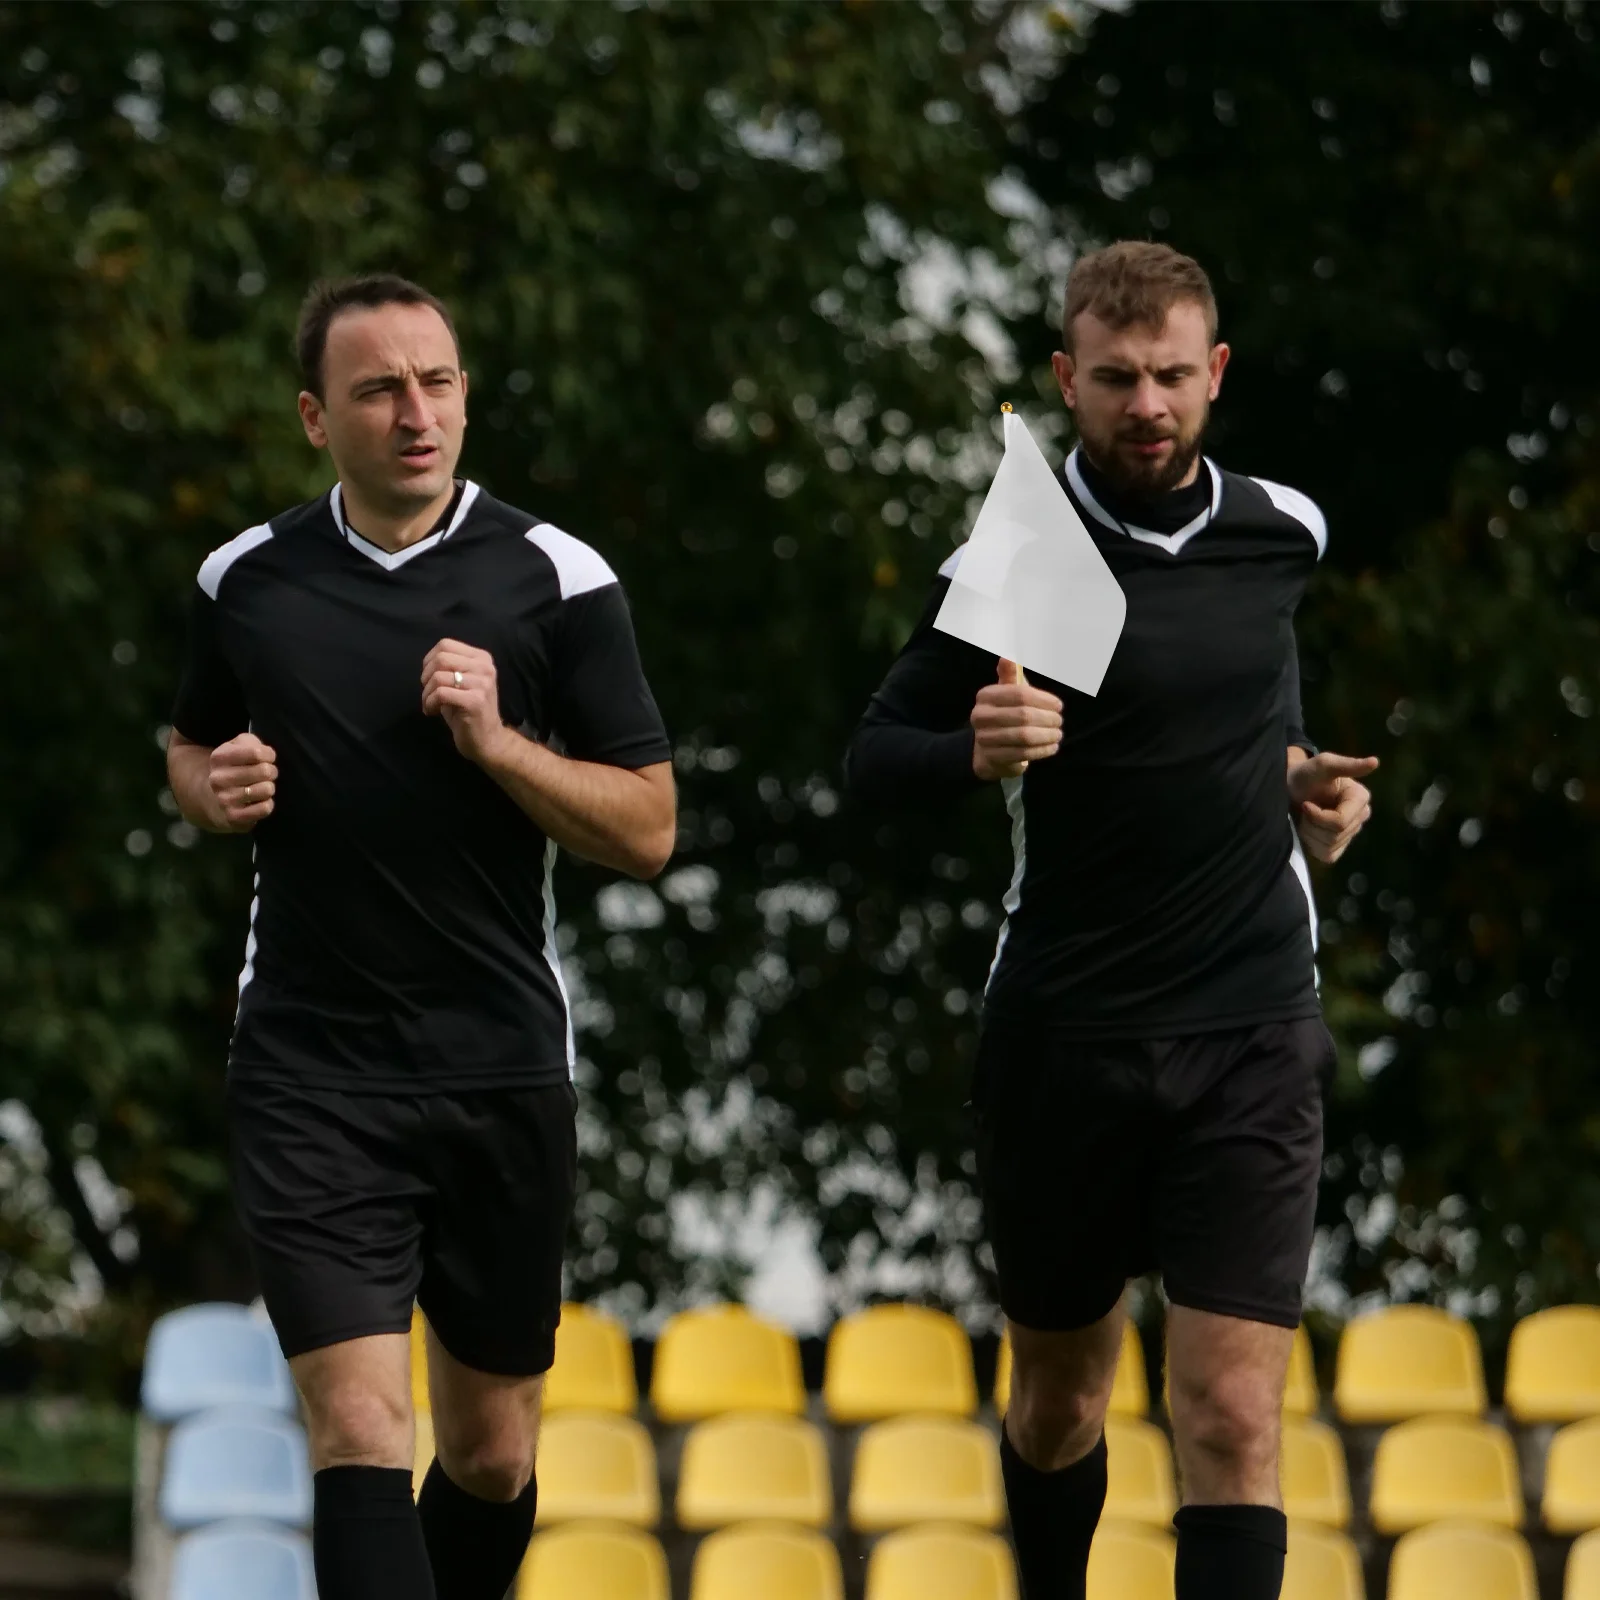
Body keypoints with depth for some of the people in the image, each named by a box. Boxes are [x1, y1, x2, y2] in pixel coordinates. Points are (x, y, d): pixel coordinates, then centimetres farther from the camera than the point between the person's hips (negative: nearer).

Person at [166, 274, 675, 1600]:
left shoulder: (554, 578, -1)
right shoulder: (246, 582, 5)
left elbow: (647, 830, -1)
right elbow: (189, 746, 24)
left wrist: (495, 741, -16)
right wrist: (214, 788, 1)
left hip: (504, 1076, 1)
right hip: (312, 1078, 0)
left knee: (492, 1457, 10)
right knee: (360, 1428, -16)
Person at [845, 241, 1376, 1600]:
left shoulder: (1283, 532, 3)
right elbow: (874, 755, -7)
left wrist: (1298, 767, 9)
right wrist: (972, 753, -26)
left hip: (1253, 1035, 1)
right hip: (1065, 1038, -1)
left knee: (1233, 1418, -11)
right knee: (1061, 1394, 14)